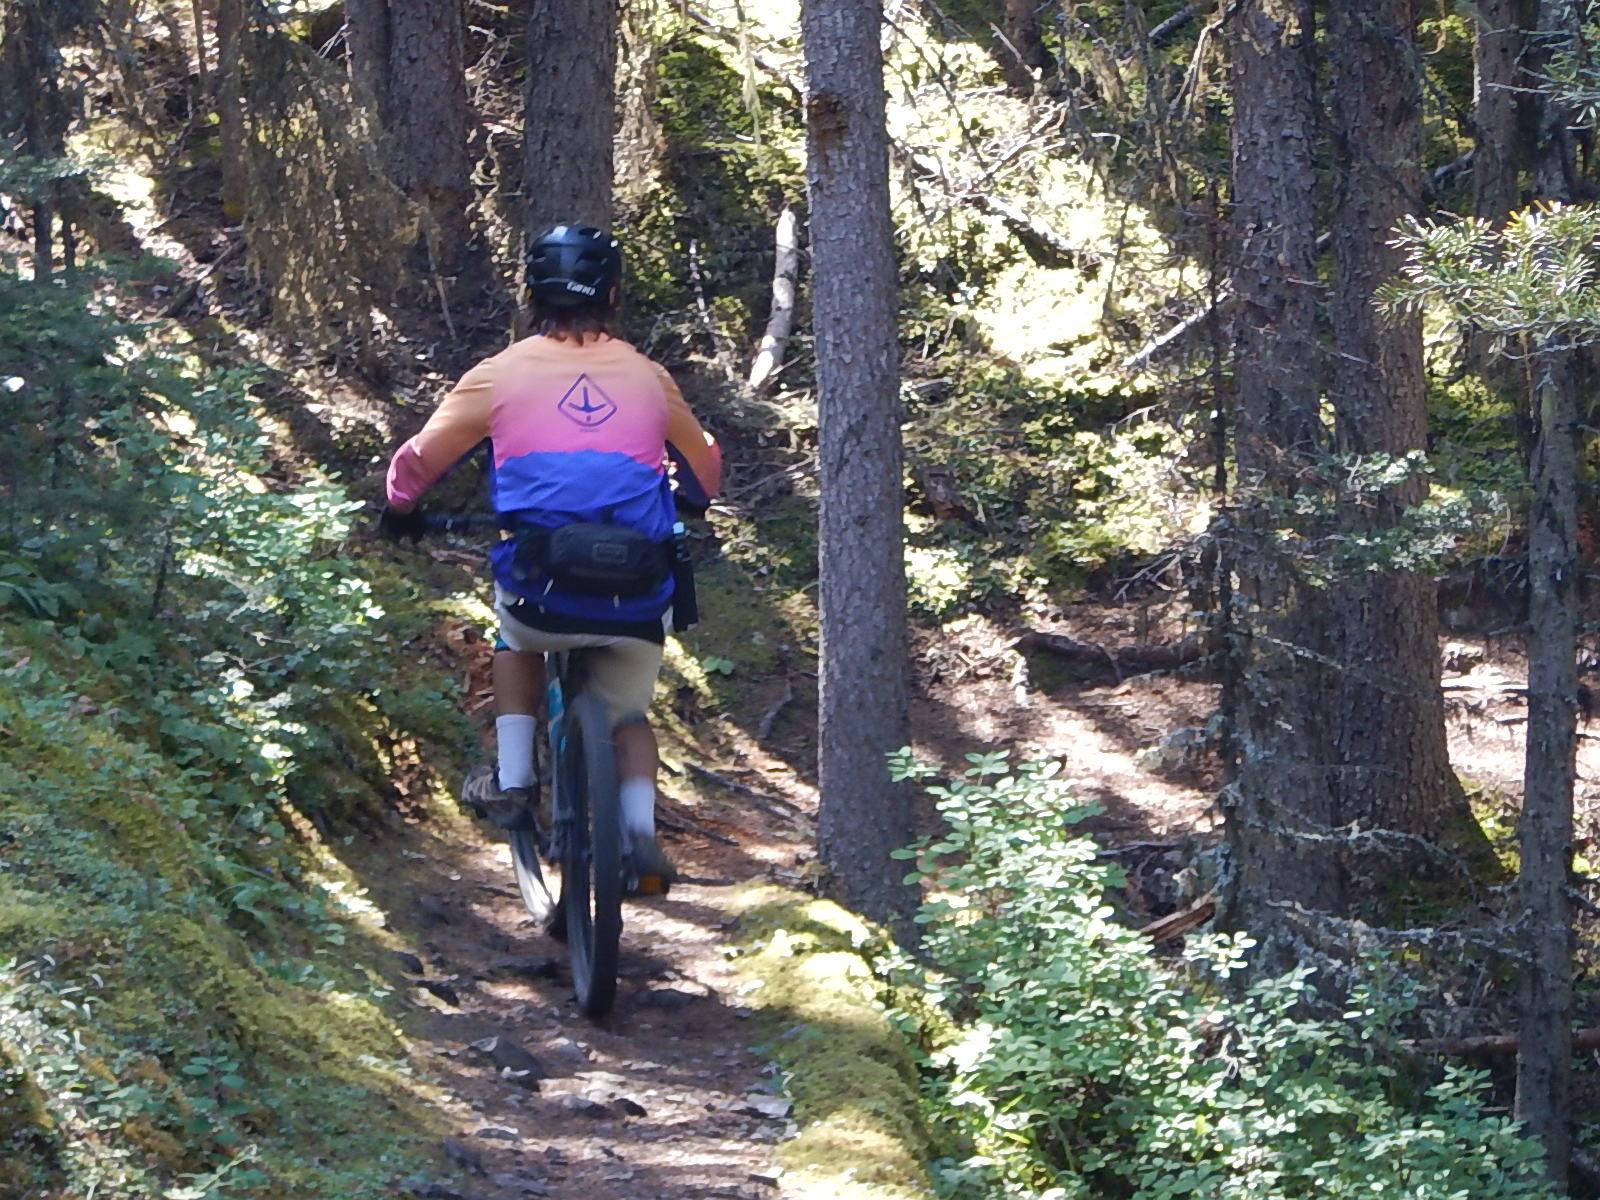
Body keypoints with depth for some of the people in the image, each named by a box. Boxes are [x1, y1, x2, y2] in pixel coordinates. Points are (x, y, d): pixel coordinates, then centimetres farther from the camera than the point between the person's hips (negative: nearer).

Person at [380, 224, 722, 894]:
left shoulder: (501, 374, 6)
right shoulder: (648, 378, 11)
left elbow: (420, 459, 17)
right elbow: (704, 469, 29)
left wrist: (400, 509, 39)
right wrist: (689, 498, 53)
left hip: (544, 593, -1)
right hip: (638, 606, 1)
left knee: (517, 636, 35)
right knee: (627, 712, 27)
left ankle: (511, 781, 25)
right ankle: (640, 832, 7)